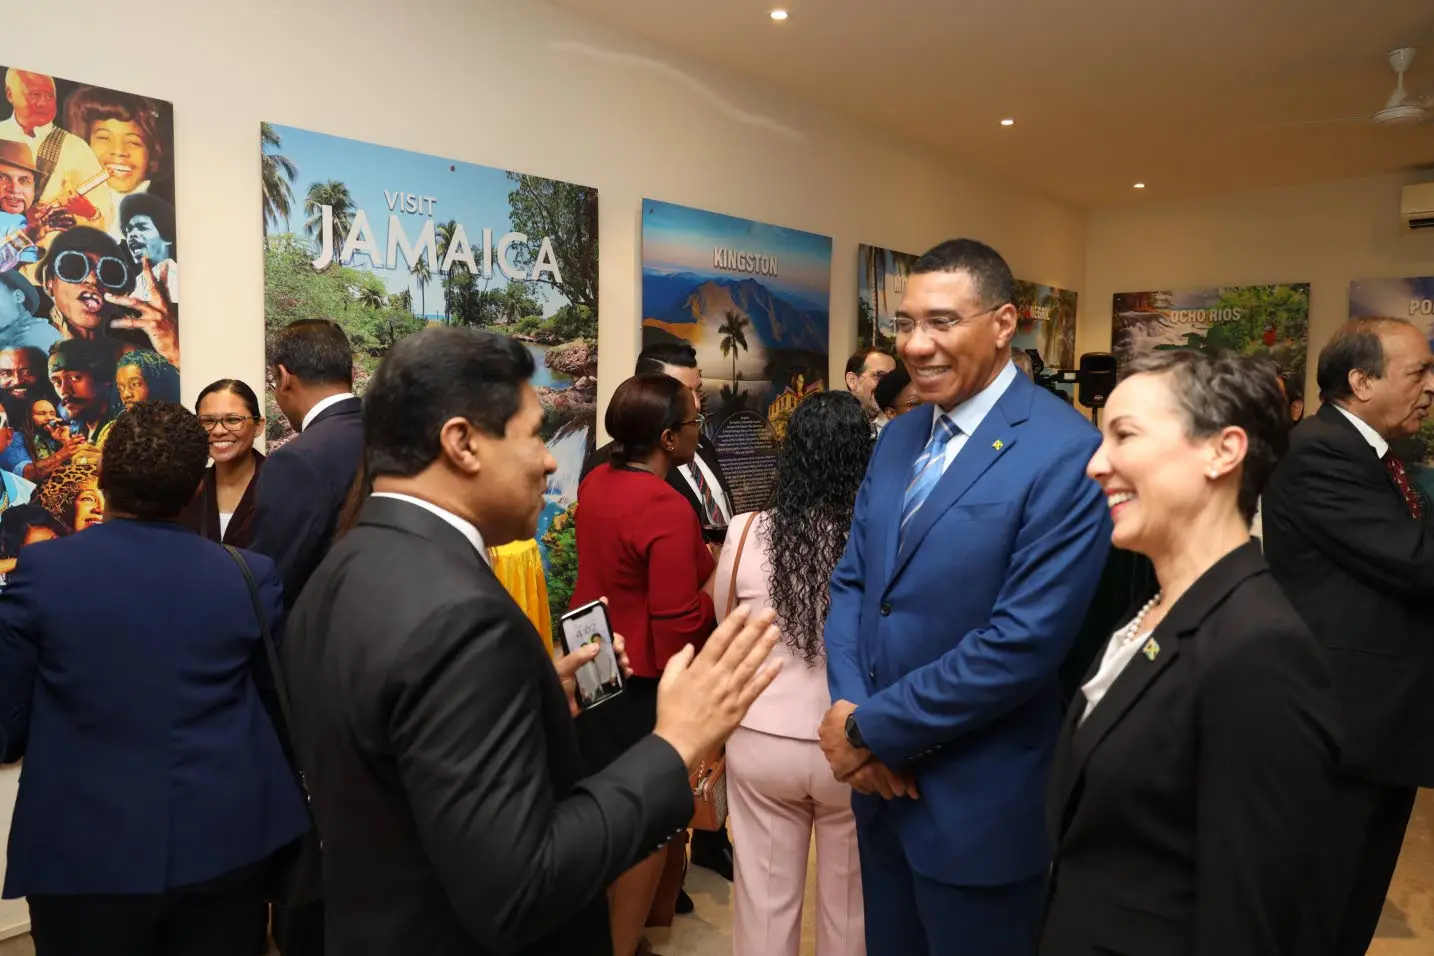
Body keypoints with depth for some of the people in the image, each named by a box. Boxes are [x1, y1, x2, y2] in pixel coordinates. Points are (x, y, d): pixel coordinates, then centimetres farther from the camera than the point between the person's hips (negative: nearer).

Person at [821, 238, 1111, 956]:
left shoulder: (1066, 453, -19)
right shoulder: (898, 439, 5)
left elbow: (1023, 643, -23)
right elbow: (850, 581, 6)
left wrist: (872, 729, -16)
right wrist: (848, 706, -10)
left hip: (979, 803, -6)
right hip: (881, 779, 7)